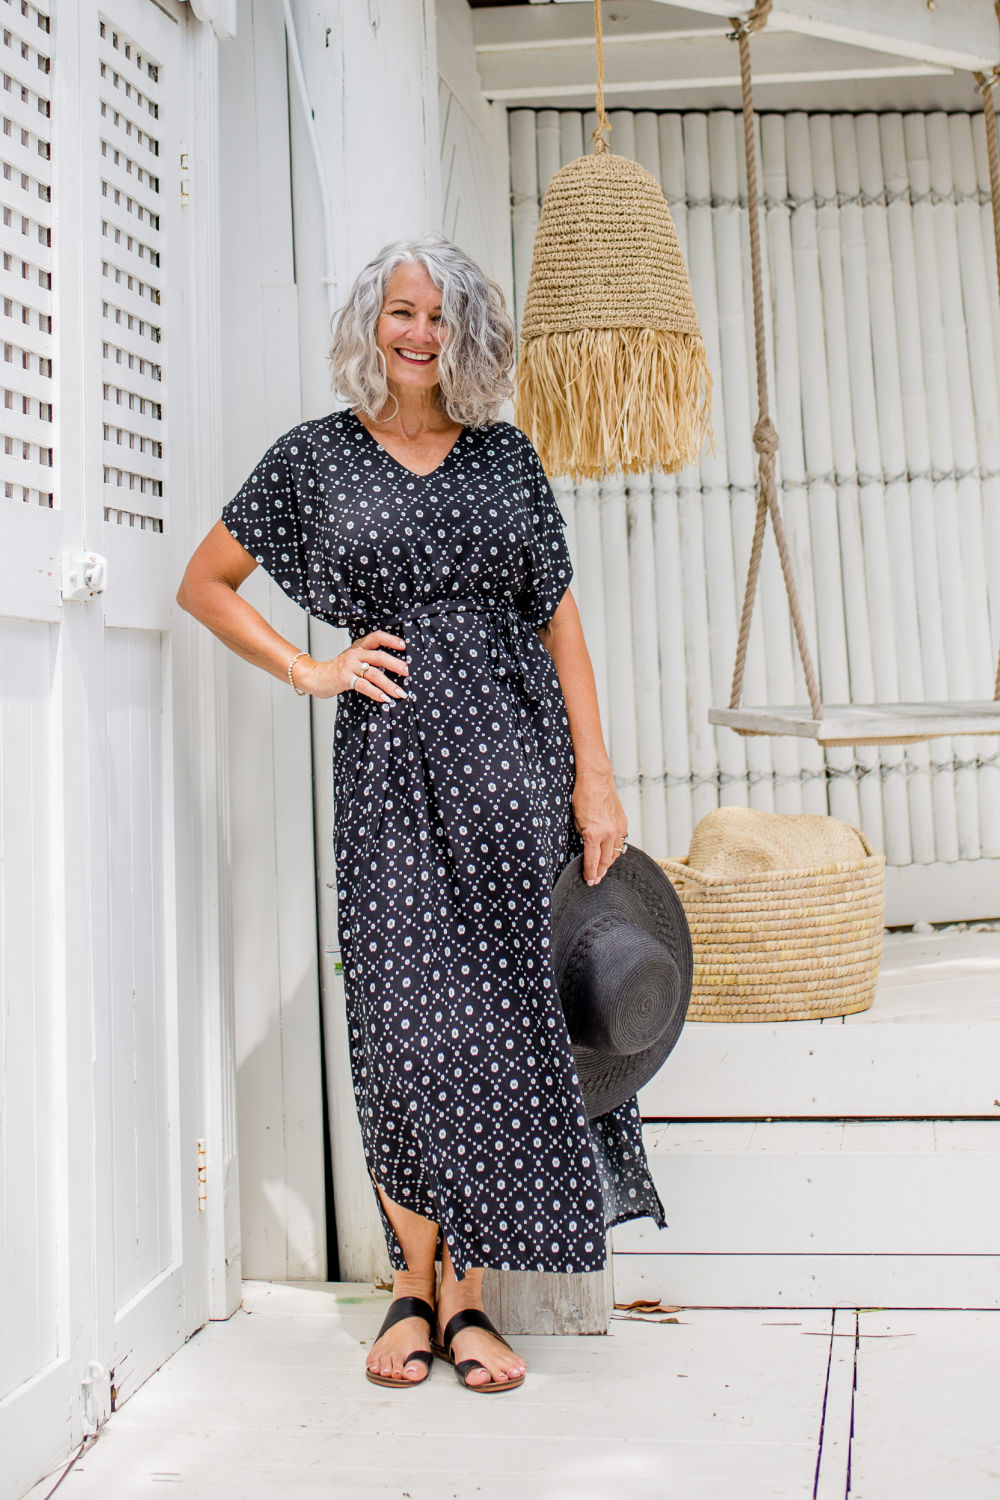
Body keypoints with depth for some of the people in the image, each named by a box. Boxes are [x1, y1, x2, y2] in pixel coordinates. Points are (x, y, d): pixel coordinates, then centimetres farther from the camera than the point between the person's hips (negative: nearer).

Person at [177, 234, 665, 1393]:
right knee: (409, 1019, -4)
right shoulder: (317, 457, 8)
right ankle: (413, 1283, 14)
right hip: (391, 758, -1)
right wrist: (307, 671, 2)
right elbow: (205, 583, 14)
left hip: (514, 752, 2)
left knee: (507, 1013, 0)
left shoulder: (505, 454, 13)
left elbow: (559, 616, 10)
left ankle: (465, 1294, 12)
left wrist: (595, 773, 2)